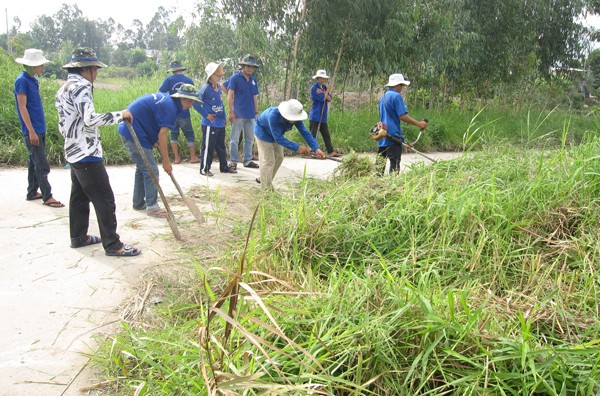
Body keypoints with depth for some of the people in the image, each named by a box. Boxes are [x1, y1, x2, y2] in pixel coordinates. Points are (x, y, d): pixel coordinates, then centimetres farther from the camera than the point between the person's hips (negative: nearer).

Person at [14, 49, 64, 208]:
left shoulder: (33, 80, 12)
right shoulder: (22, 80, -13)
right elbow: (22, 108, -16)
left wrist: (38, 129, 18)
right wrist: (31, 131, -19)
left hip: (39, 129, 9)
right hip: (32, 131, -9)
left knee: (35, 163, 15)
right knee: (42, 165, -6)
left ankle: (32, 192, 24)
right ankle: (47, 196, -1)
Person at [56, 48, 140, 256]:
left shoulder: (64, 88, 16)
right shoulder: (81, 86, -15)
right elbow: (90, 119, -24)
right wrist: (120, 115, -17)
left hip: (73, 151, 11)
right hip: (87, 153, -11)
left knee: (79, 196, 18)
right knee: (104, 199, -7)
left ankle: (78, 237, 28)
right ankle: (113, 245, -3)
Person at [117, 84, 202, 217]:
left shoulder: (165, 98, 11)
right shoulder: (170, 107, -18)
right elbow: (162, 136, -20)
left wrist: (155, 141, 12)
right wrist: (166, 161, -14)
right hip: (134, 133, -10)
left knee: (142, 168, 19)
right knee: (151, 170, -6)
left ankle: (139, 203, 28)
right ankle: (152, 207, 0)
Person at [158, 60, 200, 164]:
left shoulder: (169, 79, -6)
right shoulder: (189, 80, 1)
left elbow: (159, 93, -12)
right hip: (184, 113, 0)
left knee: (174, 135, 13)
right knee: (190, 135, 11)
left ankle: (176, 158, 13)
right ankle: (193, 157, 13)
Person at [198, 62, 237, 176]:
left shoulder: (219, 87, 9)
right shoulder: (205, 88, -15)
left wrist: (224, 117, 18)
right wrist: (206, 115, -13)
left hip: (220, 124, 8)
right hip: (210, 124, -8)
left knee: (221, 146, 17)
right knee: (208, 147, 0)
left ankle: (224, 167, 28)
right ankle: (204, 169, 10)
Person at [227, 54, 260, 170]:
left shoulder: (253, 80, 12)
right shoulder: (235, 78, -5)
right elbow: (230, 95, -8)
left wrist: (256, 112, 14)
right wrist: (231, 112, -13)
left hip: (251, 115, 6)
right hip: (238, 114, -6)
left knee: (249, 139, 11)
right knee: (235, 139, 0)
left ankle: (247, 160, 21)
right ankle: (233, 161, 7)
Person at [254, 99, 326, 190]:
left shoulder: (295, 118, -27)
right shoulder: (274, 116, -44)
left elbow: (305, 132, -27)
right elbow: (278, 138, -42)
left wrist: (316, 148, -40)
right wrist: (297, 147, -46)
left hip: (276, 134, 7)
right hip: (263, 134, -6)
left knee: (279, 158, 12)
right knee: (268, 161, -10)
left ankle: (263, 179, 32)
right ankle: (267, 189, 2)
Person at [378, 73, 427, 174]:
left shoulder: (383, 97, 18)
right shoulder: (396, 96, -9)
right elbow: (403, 116, -16)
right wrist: (419, 124, -11)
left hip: (382, 138, 8)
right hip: (393, 137, -8)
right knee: (394, 164, -7)